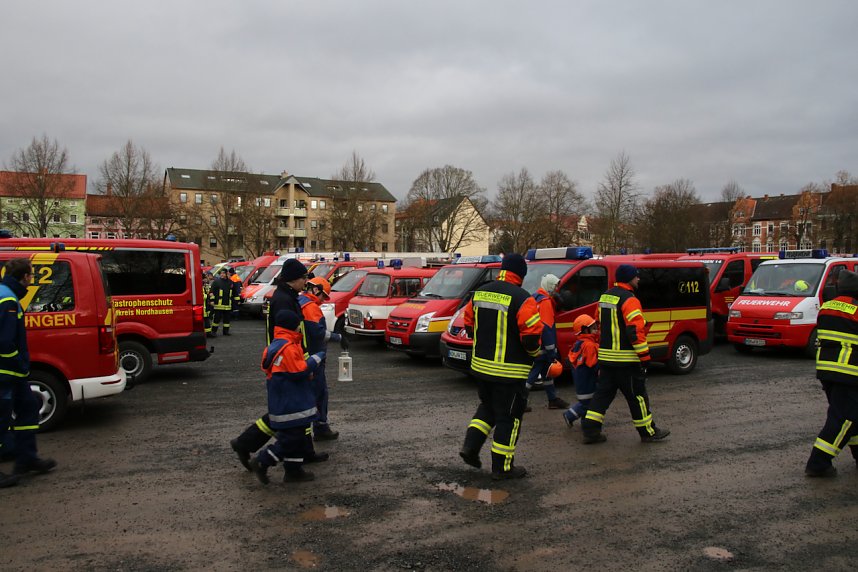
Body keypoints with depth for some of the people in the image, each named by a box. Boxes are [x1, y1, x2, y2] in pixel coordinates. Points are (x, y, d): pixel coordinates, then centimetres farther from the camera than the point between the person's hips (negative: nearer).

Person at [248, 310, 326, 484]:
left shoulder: (278, 345, 14)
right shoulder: (287, 348, -20)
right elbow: (299, 371, -22)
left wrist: (307, 373, 9)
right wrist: (317, 358, -11)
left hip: (292, 403, 11)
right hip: (289, 405, -11)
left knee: (298, 437, 16)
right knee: (290, 439, -4)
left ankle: (294, 471, 23)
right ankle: (262, 462, 5)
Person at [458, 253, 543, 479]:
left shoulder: (480, 292, 4)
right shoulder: (522, 299, -17)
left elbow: (469, 324, 13)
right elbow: (531, 335, -20)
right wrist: (534, 353, 1)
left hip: (480, 365, 6)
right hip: (509, 371, -6)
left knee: (487, 406, 26)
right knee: (508, 417, 6)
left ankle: (470, 446, 15)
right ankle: (502, 467, 14)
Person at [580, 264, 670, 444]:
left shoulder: (605, 297, 14)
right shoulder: (629, 300, -15)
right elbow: (635, 331, -20)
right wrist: (644, 356, -15)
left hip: (606, 357, 8)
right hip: (626, 360, -8)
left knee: (603, 393, 10)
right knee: (637, 396, 4)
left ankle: (590, 430, 6)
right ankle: (648, 432, 16)